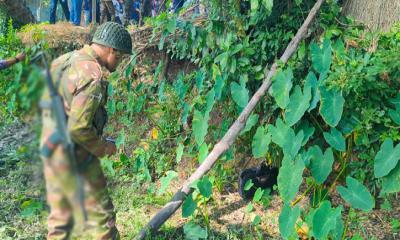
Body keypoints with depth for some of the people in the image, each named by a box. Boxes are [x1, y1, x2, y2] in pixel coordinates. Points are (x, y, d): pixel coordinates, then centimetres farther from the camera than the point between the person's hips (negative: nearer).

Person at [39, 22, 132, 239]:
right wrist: (104, 148, -9)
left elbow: (44, 103, 14)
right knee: (100, 216, 4)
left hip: (51, 151, 9)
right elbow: (78, 128, -24)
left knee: (60, 217, 19)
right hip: (75, 157, -9)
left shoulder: (64, 60, 8)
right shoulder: (92, 76, -20)